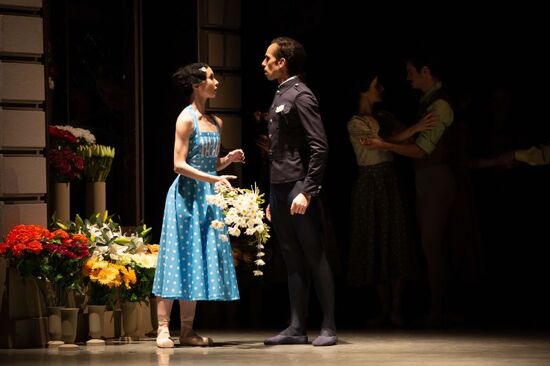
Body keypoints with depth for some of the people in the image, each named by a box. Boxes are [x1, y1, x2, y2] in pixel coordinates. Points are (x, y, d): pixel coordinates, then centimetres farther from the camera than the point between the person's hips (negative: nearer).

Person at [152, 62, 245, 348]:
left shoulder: (216, 122, 12)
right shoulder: (186, 119, -10)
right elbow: (179, 164, -15)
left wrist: (229, 159, 0)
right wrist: (214, 178, -22)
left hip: (208, 198, 7)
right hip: (187, 195, -7)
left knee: (201, 261, 6)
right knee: (179, 259, -6)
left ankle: (187, 331, 10)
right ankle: (163, 328, -3)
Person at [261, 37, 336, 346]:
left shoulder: (300, 96, -10)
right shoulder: (280, 97, 17)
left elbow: (319, 147, -16)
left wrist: (306, 191, -22)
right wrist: (274, 197, 17)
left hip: (299, 188, -9)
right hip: (280, 190, 9)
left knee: (315, 257, -4)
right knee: (293, 260, 9)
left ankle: (329, 328, -1)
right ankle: (297, 328, 10)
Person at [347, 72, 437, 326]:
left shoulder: (383, 118, 11)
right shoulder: (355, 124, -8)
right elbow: (386, 142, -20)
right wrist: (416, 128, -29)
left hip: (390, 183, 5)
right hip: (370, 183, -5)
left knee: (396, 241, -1)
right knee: (376, 243, 1)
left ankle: (396, 308, 0)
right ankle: (384, 309, 7)